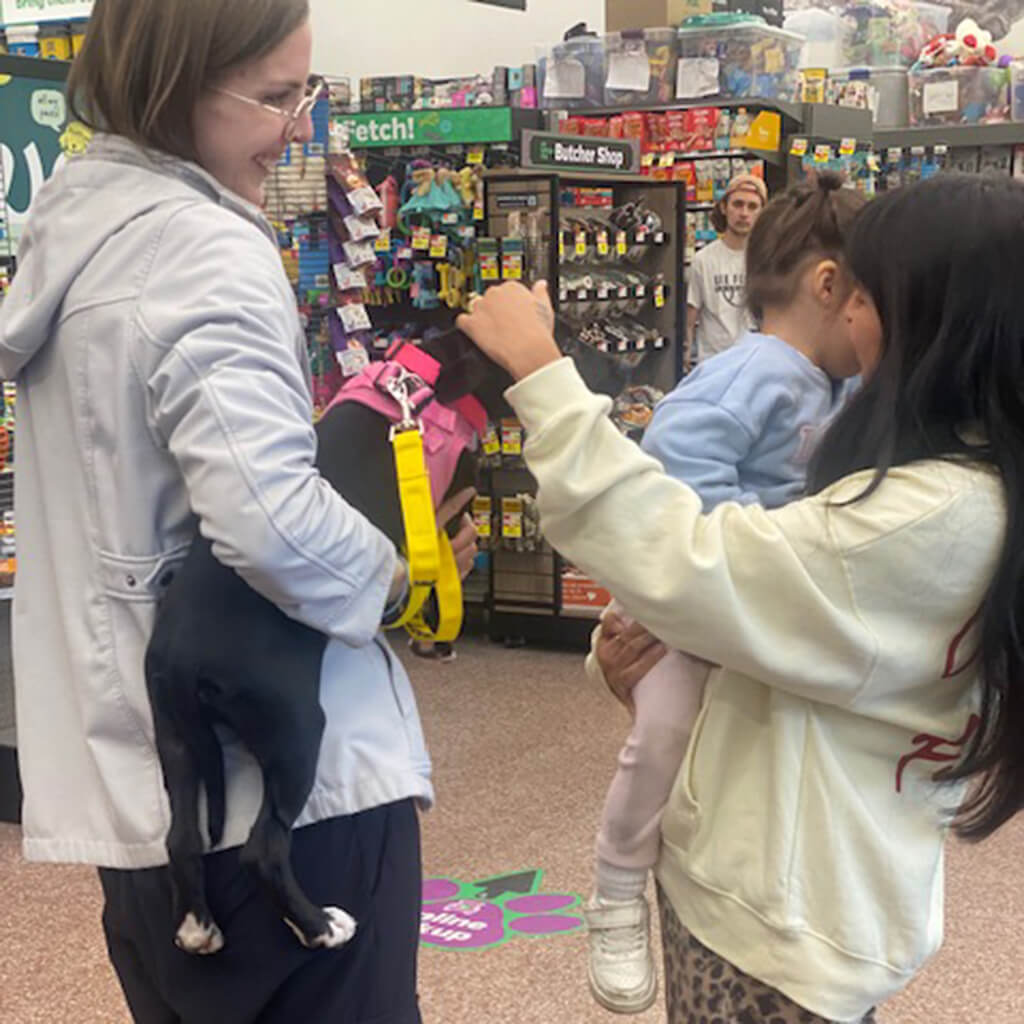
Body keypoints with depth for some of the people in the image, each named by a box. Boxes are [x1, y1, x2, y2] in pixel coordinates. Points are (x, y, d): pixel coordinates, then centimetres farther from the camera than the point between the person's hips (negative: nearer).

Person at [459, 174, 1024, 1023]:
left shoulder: (937, 518, -27)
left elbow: (684, 564, -28)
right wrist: (679, 642, -4)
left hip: (783, 919, -9)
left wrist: (541, 373, -24)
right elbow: (800, 612, 14)